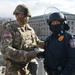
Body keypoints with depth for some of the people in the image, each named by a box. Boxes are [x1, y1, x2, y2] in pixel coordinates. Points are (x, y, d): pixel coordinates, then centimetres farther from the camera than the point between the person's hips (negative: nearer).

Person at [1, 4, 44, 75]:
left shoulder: (30, 30, 8)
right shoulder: (9, 30, -11)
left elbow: (38, 42, 24)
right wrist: (27, 54, -30)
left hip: (29, 68, 6)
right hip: (15, 69, -5)